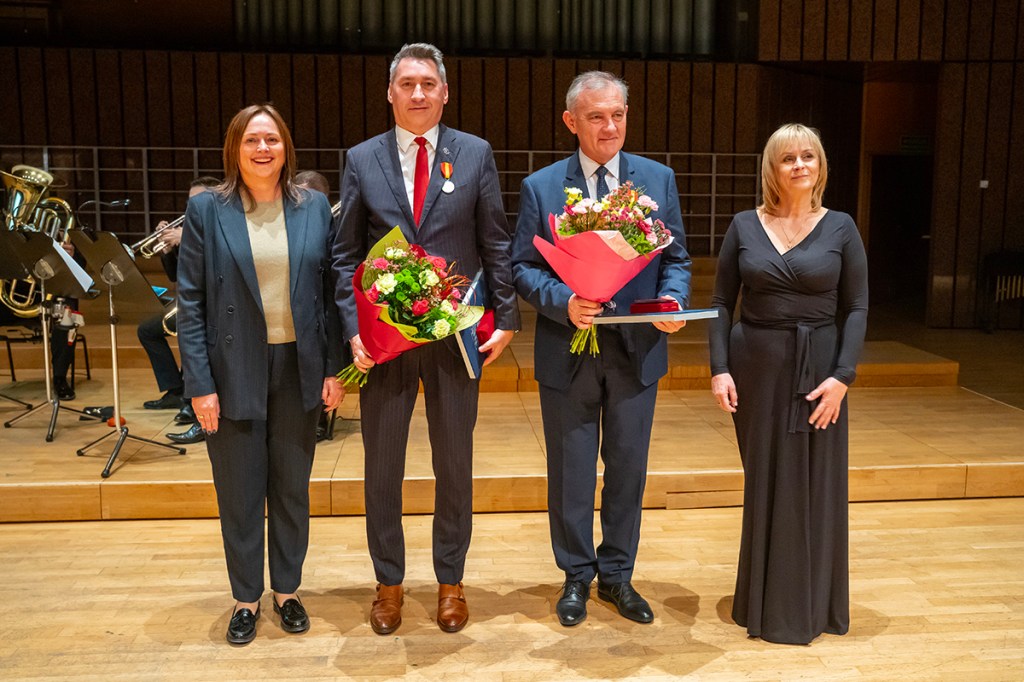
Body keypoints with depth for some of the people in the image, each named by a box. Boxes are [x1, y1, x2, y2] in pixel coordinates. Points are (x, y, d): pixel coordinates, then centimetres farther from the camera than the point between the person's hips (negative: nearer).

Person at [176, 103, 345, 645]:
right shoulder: (206, 210, -3)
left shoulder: (314, 208, 2)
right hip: (235, 371, -1)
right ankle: (246, 598, 29)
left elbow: (329, 292, 3)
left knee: (292, 489, 13)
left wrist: (333, 368, -1)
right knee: (239, 493, 10)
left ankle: (287, 590, 32)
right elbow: (190, 303, -4)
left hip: (298, 367, 2)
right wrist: (199, 384, -9)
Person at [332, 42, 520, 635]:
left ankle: (451, 581, 30)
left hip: (457, 335, 0)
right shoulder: (362, 160, 3)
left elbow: (497, 245, 2)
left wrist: (506, 318, -4)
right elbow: (346, 256, 2)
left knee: (455, 463, 11)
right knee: (382, 466, 11)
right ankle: (389, 582, 30)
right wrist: (353, 329, -8)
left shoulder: (475, 154, 2)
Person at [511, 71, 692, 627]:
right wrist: (563, 302, -20)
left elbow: (676, 259, 6)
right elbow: (522, 268, -3)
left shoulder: (659, 179, 4)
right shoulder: (541, 187, 0)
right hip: (568, 352, -1)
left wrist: (672, 299, -14)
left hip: (637, 351, 2)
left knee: (628, 469, 12)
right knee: (570, 473, 11)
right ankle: (577, 576, 30)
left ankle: (617, 575, 31)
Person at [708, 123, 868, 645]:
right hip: (756, 366, 1)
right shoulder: (744, 226, 2)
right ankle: (765, 599, 25)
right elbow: (721, 302, 3)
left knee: (813, 482, 7)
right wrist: (719, 368, -7)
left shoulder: (840, 228, 0)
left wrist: (841, 376, -11)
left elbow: (856, 308, -1)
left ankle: (809, 603, 23)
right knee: (763, 480, 9)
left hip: (817, 370, 0)